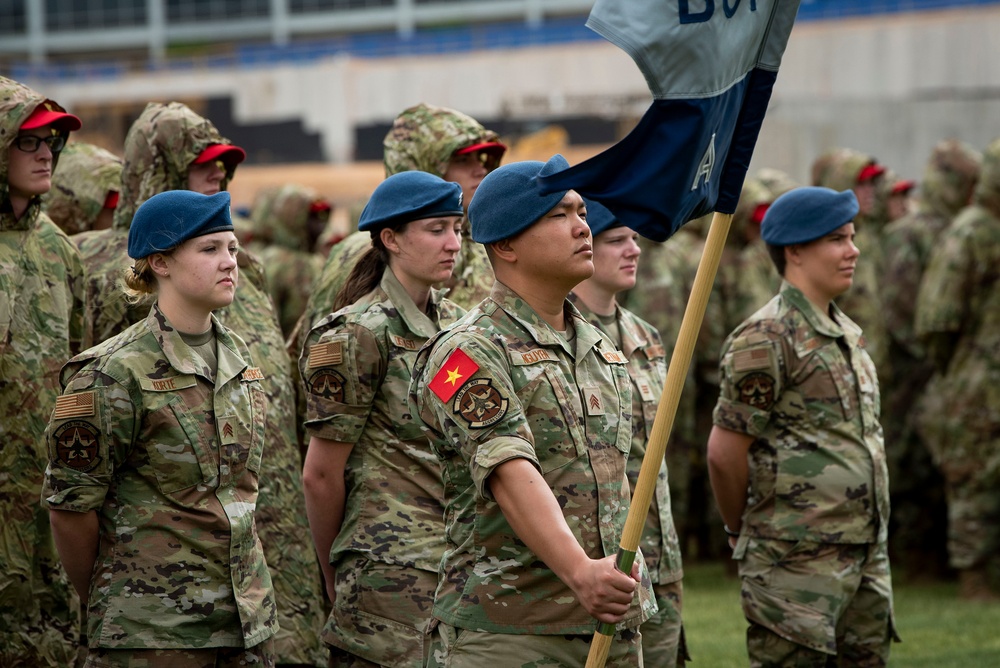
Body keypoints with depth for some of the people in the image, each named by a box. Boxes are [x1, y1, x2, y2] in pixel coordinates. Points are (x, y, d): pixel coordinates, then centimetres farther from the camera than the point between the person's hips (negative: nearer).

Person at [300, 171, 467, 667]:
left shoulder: (454, 324, 14)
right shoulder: (358, 335, -9)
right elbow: (321, 475, -6)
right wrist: (336, 582, 3)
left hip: (460, 566, 7)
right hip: (394, 571, -7)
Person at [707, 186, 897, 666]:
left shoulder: (847, 334, 17)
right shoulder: (765, 339, -12)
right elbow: (724, 452, -12)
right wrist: (741, 530, 1)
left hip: (867, 560, 8)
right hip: (797, 566, -8)